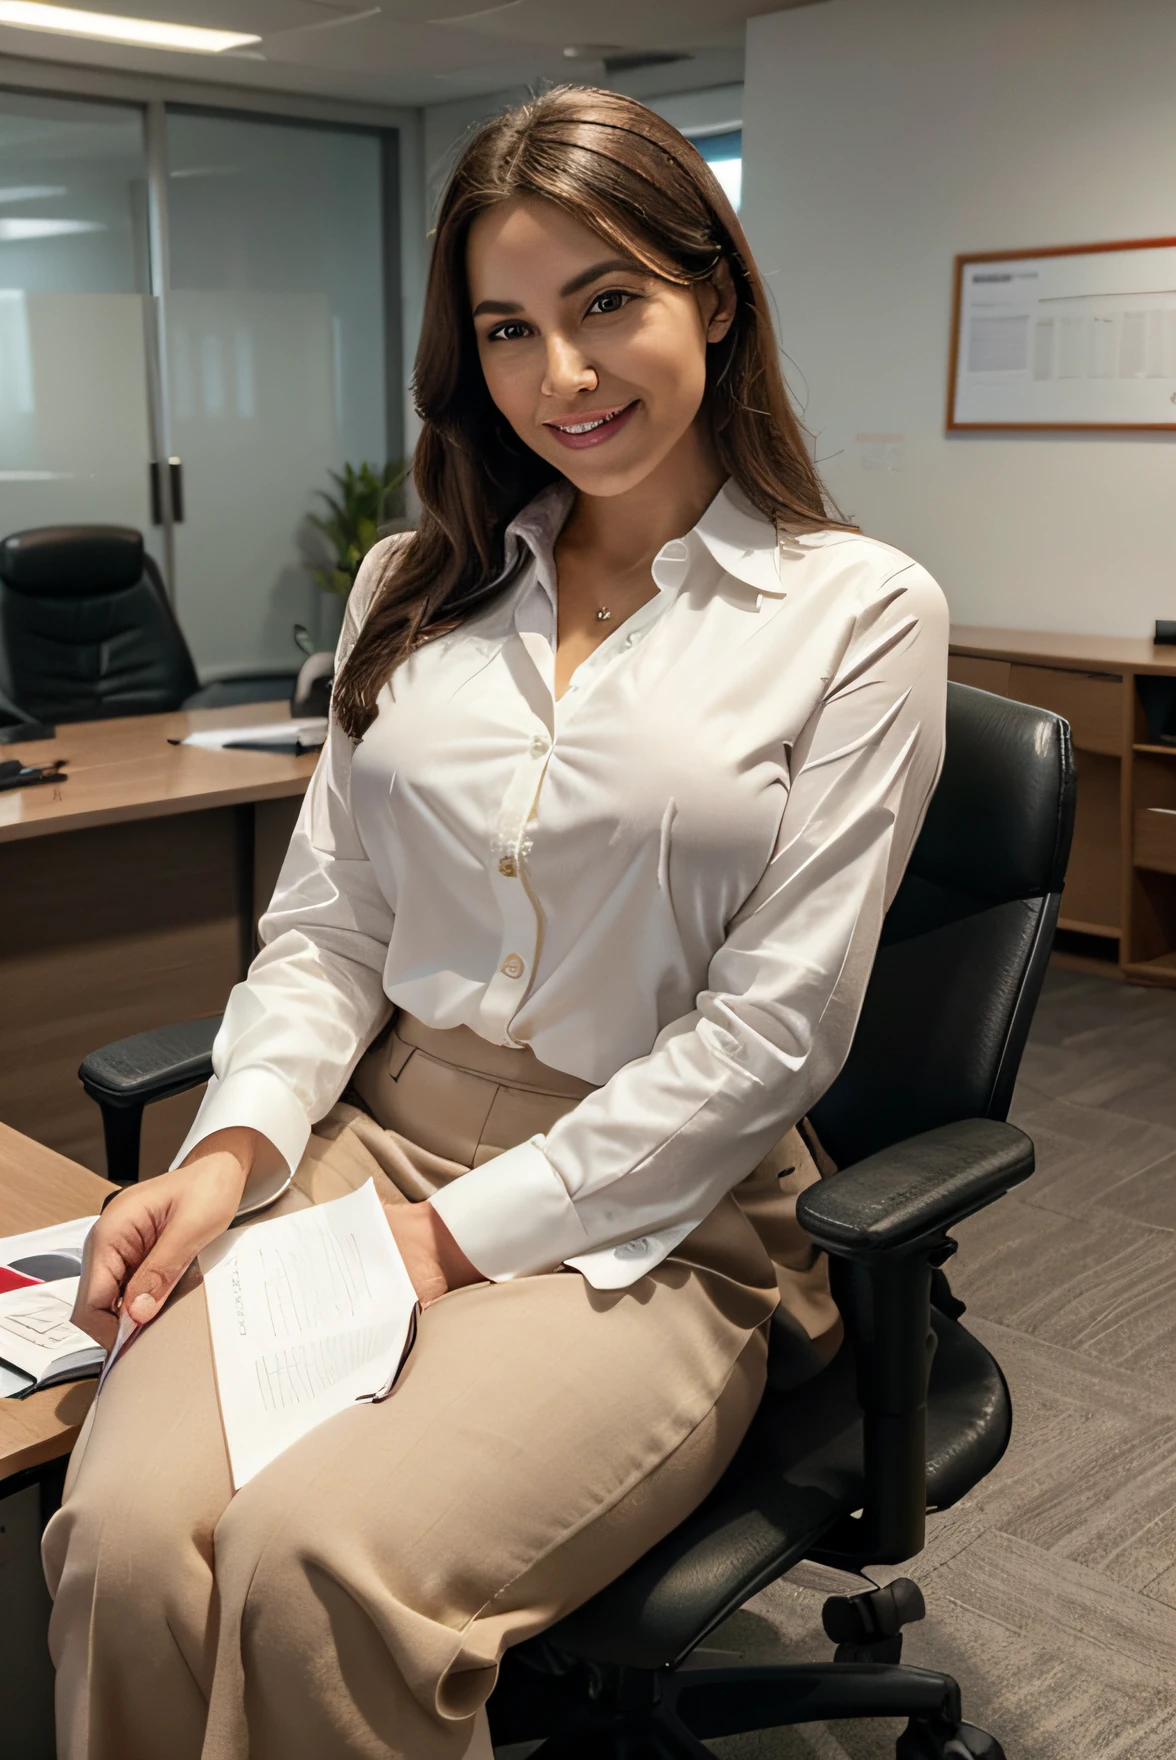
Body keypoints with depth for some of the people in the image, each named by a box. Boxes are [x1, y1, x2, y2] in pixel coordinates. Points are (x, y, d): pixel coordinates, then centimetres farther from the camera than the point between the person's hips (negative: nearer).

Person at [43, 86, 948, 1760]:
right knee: (124, 1534, -23)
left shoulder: (860, 613, -4)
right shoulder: (419, 587, 12)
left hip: (653, 1219, -3)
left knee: (317, 1561, -28)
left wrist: (459, 1236, -12)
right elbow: (329, 923, 10)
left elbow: (772, 1028, -9)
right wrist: (236, 1146, -9)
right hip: (371, 1140, 4)